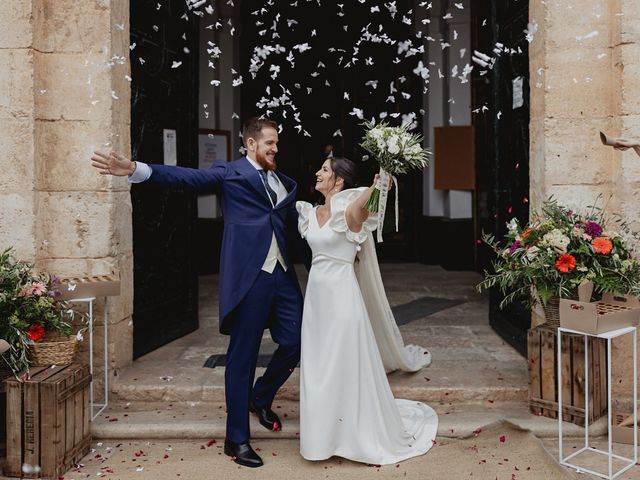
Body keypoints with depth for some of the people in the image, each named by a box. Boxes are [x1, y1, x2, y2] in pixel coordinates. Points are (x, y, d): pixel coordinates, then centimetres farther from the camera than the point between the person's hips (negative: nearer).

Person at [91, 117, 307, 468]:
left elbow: (292, 227, 17)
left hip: (283, 275, 6)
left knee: (295, 343, 8)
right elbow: (187, 177, -12)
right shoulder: (229, 173, 2)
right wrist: (136, 170, -23)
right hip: (249, 276, -6)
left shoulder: (285, 183, 18)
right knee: (242, 357, 2)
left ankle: (260, 398, 37)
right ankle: (237, 439, 16)